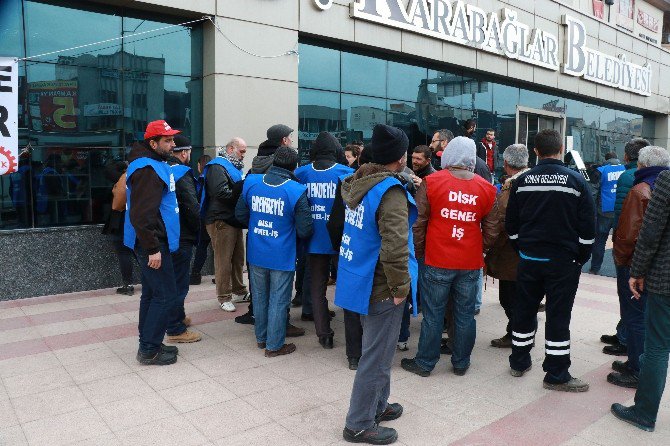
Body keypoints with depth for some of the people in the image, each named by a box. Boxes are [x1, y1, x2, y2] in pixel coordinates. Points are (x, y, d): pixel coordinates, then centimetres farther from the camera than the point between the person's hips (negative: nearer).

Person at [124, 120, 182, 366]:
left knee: (152, 294, 16)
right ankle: (149, 350, 6)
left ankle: (149, 344, 28)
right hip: (152, 244, -11)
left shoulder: (155, 165, 15)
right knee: (165, 295, -5)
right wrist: (153, 248, -23)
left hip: (154, 242, 11)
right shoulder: (147, 169, -18)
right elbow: (141, 214, -25)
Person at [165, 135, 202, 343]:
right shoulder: (182, 174, -16)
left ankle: (178, 316, 38)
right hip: (181, 237, -9)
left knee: (174, 279, 22)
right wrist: (198, 230, -4)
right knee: (179, 283, -1)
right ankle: (175, 329, 7)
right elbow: (193, 207, -21)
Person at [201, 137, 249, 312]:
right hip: (221, 221, -10)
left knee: (238, 258, 17)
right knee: (223, 260, -3)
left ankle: (239, 292, 29)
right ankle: (224, 297, 7)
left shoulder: (233, 167, 20)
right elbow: (222, 193, -24)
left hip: (234, 220, 10)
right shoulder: (218, 167, -11)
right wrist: (244, 188, -13)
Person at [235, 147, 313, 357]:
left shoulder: (251, 182, -5)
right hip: (282, 257, -4)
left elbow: (240, 214, 6)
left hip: (256, 253, 5)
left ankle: (261, 337, 36)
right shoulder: (296, 191, -17)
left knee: (259, 297, 20)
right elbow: (305, 230, -15)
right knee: (278, 301, 8)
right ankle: (274, 345, 20)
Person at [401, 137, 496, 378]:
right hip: (471, 263, 3)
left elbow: (419, 222, -4)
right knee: (465, 315, 12)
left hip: (438, 261, -2)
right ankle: (461, 363, 26)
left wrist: (418, 252, 6)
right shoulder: (486, 188, 2)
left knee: (433, 315, 7)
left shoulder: (431, 182, -8)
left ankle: (424, 363, 19)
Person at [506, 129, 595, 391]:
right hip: (563, 261, -2)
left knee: (524, 310, 14)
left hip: (529, 259, 3)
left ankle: (519, 362, 28)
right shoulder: (576, 180, -7)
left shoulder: (522, 181, 0)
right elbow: (587, 226, -6)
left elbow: (511, 224, 5)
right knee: (558, 316, 4)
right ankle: (556, 375, 12)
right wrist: (581, 258, 5)